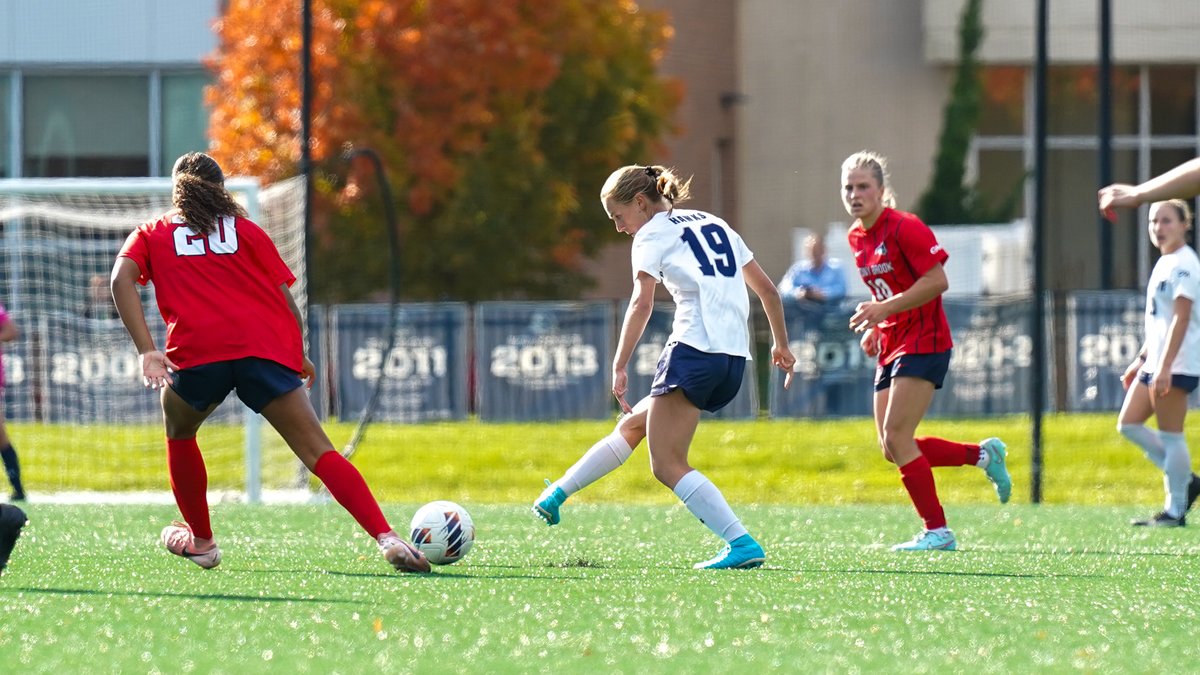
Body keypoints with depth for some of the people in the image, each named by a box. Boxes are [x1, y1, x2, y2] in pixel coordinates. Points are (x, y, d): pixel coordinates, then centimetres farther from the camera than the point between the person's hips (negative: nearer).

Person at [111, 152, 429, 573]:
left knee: (179, 433, 32)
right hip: (265, 347, 0)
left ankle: (201, 541, 35)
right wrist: (299, 356, 28)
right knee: (317, 451, -7)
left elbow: (122, 278, 3)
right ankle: (385, 536, -25)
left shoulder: (151, 234, 23)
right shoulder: (245, 231, 24)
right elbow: (285, 297, 15)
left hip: (197, 352, 0)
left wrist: (146, 351, -5)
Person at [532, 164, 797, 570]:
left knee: (667, 465, -7)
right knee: (632, 425, 22)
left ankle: (743, 545, -19)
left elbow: (642, 302, -14)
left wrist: (619, 368, -18)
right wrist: (781, 344, 32)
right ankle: (557, 495, 32)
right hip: (735, 359, 8)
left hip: (694, 350, -8)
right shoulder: (714, 224, 23)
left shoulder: (653, 235, 2)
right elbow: (766, 288, 23)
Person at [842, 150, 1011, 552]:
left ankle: (937, 531, -6)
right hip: (892, 347, 9)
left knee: (896, 438, -14)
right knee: (892, 448, 4)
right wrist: (875, 327, 6)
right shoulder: (856, 237, 11)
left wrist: (885, 309, -24)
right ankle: (983, 454, 20)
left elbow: (937, 281, -19)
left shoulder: (905, 228, -14)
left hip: (924, 342, -9)